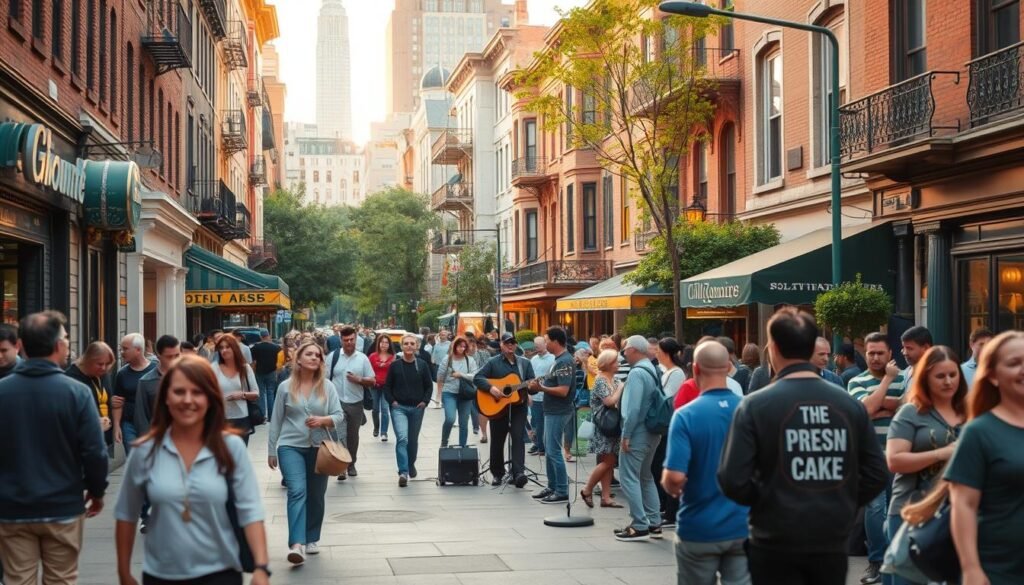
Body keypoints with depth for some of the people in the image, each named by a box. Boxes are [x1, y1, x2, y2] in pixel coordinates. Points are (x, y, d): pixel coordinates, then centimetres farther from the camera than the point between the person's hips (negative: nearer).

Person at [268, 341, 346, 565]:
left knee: (316, 496, 11)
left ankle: (312, 539, 28)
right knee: (297, 491, -17)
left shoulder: (327, 387, 3)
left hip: (319, 447, 3)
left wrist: (323, 420, -20)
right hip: (291, 446, -2)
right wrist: (271, 450, 8)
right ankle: (296, 544, -25)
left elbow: (339, 416, 0)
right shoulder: (286, 387, 0)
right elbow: (276, 421, 5)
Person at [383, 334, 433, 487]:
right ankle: (403, 472, -19)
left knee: (413, 440, 14)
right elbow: (387, 386, 4)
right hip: (399, 407, -2)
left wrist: (424, 401, -4)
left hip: (417, 408, 2)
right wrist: (392, 401, -7)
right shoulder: (395, 365, -2)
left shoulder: (422, 365, 1)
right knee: (402, 438, -18)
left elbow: (429, 386, 8)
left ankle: (411, 465, 39)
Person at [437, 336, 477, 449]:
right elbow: (440, 378, 4)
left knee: (464, 423, 6)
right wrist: (439, 394, 3)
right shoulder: (447, 359, 0)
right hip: (449, 393, -3)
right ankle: (444, 443, 1)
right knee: (450, 419, -20)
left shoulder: (470, 361, 4)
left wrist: (461, 375, -15)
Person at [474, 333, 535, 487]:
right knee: (497, 441, 8)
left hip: (518, 406, 1)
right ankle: (497, 473, 23)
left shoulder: (525, 363, 9)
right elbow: (477, 378, -5)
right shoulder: (493, 362, 2)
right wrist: (491, 388, -20)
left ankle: (518, 473, -21)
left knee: (518, 438, -13)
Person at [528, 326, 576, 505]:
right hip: (552, 411, 11)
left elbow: (563, 391, -25)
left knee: (553, 451, -8)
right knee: (548, 449, 16)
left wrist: (541, 388, -21)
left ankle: (562, 492, -3)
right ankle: (552, 487, 24)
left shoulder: (565, 361, -19)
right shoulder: (559, 359, 12)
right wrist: (540, 385, 7)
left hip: (558, 413, -11)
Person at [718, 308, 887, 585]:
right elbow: (877, 473, 3)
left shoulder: (755, 406, -11)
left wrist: (764, 501, 4)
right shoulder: (850, 405, 1)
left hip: (777, 544, -3)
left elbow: (733, 480, -14)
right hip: (833, 540, 4)